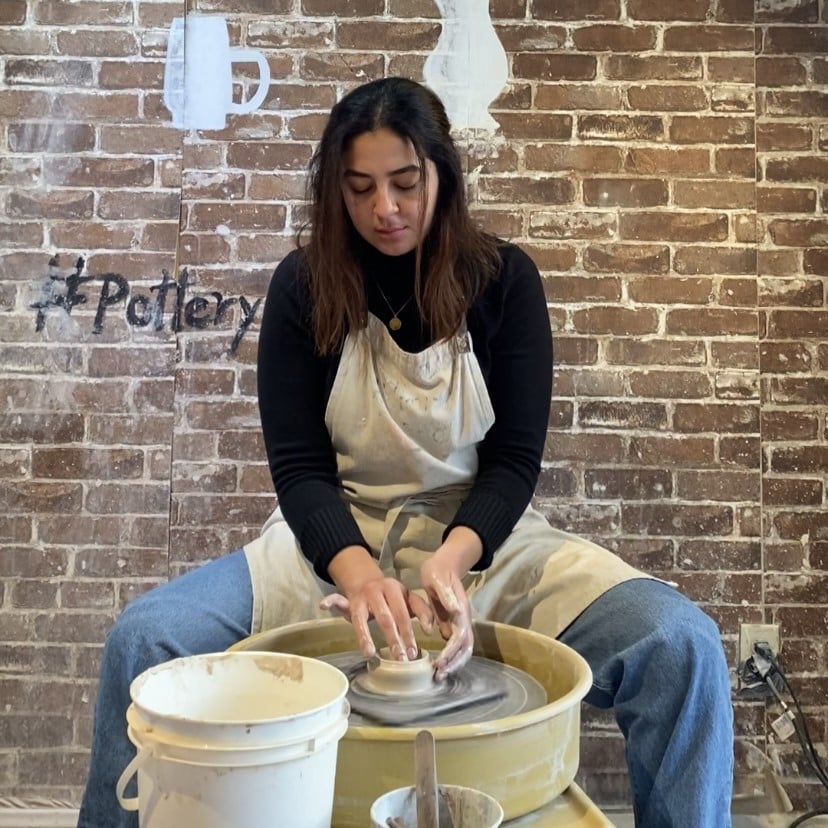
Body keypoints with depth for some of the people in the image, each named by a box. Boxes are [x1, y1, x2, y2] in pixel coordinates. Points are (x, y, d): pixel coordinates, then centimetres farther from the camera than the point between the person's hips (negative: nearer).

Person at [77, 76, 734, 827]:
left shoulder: (504, 279, -5)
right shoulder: (303, 285, -4)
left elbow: (515, 457, -6)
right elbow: (298, 464, -7)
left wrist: (451, 561, -26)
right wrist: (360, 573, -27)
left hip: (484, 540, 0)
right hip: (337, 541, 1)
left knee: (683, 645, -22)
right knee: (144, 637, -22)